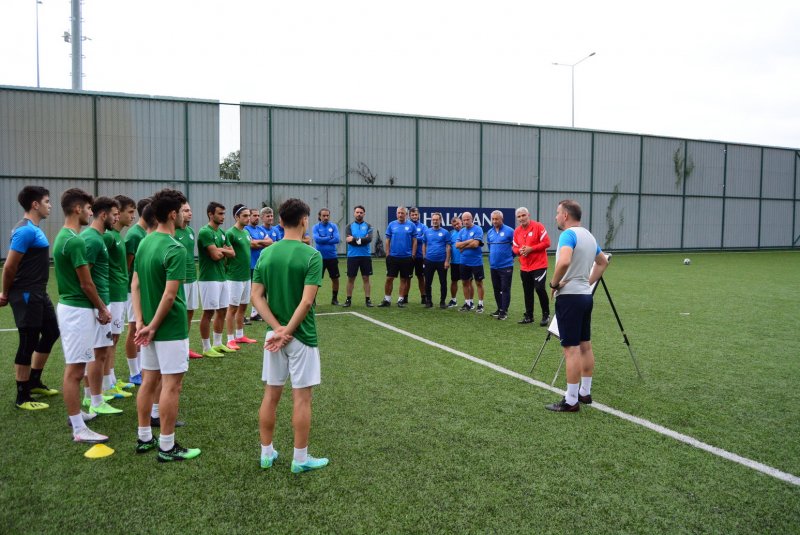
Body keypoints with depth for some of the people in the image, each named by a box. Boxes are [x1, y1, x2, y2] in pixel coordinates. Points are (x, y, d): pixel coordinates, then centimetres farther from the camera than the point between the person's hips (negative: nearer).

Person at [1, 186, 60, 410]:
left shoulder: (34, 229, 12)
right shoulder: (25, 230, -19)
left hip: (39, 294, 10)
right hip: (26, 295, -10)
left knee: (51, 333, 19)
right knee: (28, 344, -2)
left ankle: (34, 382, 32)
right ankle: (22, 398, 10)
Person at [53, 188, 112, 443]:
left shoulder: (63, 237, 11)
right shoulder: (75, 241, -20)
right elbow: (86, 283, -17)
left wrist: (98, 307, 18)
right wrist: (102, 308, -3)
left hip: (70, 306, 11)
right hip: (78, 309, -11)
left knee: (74, 367, 20)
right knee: (75, 369, -6)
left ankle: (75, 413, 32)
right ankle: (79, 429, 0)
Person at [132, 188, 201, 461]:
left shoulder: (144, 243, 8)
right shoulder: (175, 249, -19)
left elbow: (135, 285, 8)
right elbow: (170, 295, -23)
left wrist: (141, 321, 2)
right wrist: (153, 326, -13)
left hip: (149, 327, 8)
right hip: (170, 328, -8)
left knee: (149, 381, 16)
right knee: (171, 386, 0)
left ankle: (144, 438, 28)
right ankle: (167, 447, 9)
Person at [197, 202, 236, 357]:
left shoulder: (222, 232, 13)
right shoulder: (205, 232, -14)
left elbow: (232, 253, 9)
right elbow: (215, 255, -21)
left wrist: (220, 250, -9)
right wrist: (224, 250, -1)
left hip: (222, 277, 9)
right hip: (209, 279, -9)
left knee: (222, 311, 13)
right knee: (208, 313, -2)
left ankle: (218, 344, 23)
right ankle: (207, 348, 6)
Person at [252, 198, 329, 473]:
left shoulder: (266, 254, 2)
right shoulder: (311, 256, -14)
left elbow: (256, 297, -2)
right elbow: (306, 301, -21)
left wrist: (278, 329, -7)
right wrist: (288, 331, -14)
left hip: (274, 334, 5)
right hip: (301, 336, -5)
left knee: (271, 395, 14)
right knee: (301, 398, 5)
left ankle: (266, 453, 25)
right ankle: (300, 459, 15)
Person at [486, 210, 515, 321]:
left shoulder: (509, 231, -9)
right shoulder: (489, 233, 9)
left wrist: (510, 256, 4)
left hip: (506, 266, -6)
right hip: (493, 266, 6)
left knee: (505, 289, -2)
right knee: (496, 289, 13)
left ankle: (504, 311, 3)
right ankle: (499, 309, 24)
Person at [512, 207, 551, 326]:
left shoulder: (538, 226, -9)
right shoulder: (517, 231, 8)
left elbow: (546, 243, -12)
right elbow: (515, 248, 15)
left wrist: (531, 248, -18)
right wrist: (519, 250, -9)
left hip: (539, 265, -6)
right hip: (524, 267, 6)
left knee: (539, 289, -11)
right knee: (527, 292, 10)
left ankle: (546, 315, 5)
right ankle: (529, 316, 20)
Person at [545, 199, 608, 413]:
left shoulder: (569, 234, -15)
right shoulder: (589, 236, 13)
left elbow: (564, 262, -33)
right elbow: (603, 262, 27)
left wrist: (554, 283, -17)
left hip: (569, 297, -9)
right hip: (585, 295, 9)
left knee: (571, 349, -6)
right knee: (585, 345, 14)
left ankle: (571, 401, -1)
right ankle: (585, 392, 24)